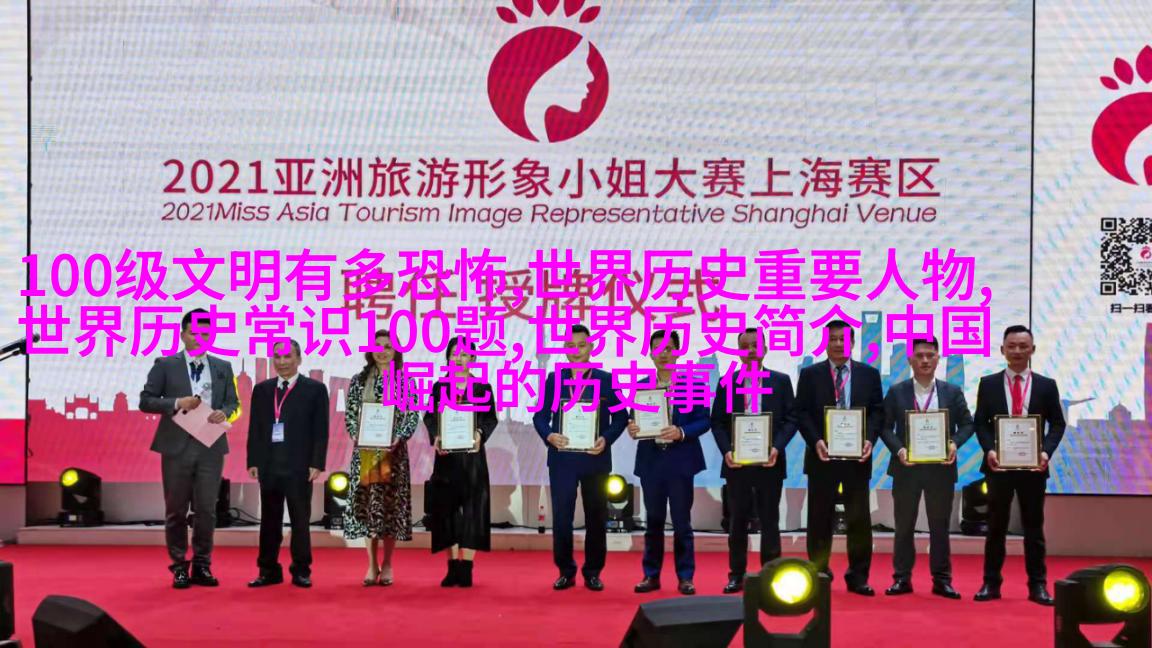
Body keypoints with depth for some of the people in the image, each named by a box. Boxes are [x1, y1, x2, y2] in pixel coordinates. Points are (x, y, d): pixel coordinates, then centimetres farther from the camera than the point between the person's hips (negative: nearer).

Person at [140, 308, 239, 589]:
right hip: (177, 447, -2)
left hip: (210, 447, 2)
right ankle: (179, 566, 15)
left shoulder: (223, 368, 10)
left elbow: (233, 402, 13)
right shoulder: (165, 365, 2)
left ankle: (202, 566, 14)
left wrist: (224, 412, -10)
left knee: (206, 509, 2)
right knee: (176, 510, 5)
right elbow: (145, 400, -1)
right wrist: (177, 403, -15)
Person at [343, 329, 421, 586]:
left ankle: (387, 565, 9)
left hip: (393, 451, -1)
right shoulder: (359, 380, 7)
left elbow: (413, 417, -1)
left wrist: (397, 439, -14)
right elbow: (350, 414, 6)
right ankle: (372, 565, 9)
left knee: (391, 503, 0)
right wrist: (358, 437, -9)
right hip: (364, 451, 1)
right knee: (366, 502, 1)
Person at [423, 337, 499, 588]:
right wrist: (435, 437, -15)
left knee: (472, 508, -4)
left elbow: (491, 418, 0)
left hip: (472, 455, -2)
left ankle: (466, 568, -1)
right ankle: (453, 566, 10)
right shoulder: (439, 387, 9)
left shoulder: (483, 388, 5)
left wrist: (480, 434, -19)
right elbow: (429, 416, 3)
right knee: (447, 509, 3)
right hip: (445, 454, 2)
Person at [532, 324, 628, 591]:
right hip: (562, 459, 0)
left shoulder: (606, 380, 3)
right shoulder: (553, 379, 6)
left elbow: (621, 416, 2)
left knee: (596, 518, 6)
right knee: (561, 517, -2)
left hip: (595, 459, 0)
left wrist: (606, 439, -14)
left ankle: (593, 572, 18)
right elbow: (540, 415, 5)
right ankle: (566, 571, 12)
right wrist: (549, 436, -14)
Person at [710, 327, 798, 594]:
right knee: (737, 521, 7)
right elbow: (717, 422, 4)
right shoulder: (726, 383, 6)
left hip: (770, 462, -1)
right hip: (736, 462, 1)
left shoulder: (781, 381, 4)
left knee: (769, 521, 5)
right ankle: (736, 575, 14)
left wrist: (776, 448, -13)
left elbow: (790, 419, 1)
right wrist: (726, 451, -11)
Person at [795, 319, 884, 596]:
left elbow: (877, 412, 5)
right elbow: (802, 413, 0)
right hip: (822, 456, -1)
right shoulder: (810, 374, 5)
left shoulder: (869, 374, 8)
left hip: (857, 456, 1)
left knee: (859, 518, 3)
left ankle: (858, 577, 12)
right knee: (820, 518, 5)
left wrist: (870, 440, -12)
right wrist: (816, 442, -14)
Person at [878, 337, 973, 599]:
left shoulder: (953, 392, 5)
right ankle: (902, 578, 13)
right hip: (906, 466, 0)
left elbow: (967, 424, 5)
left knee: (940, 526, 7)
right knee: (904, 526, 6)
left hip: (941, 467, 1)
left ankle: (941, 579, 14)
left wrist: (955, 443, -14)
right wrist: (898, 449, -16)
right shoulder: (896, 392, 2)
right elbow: (885, 427, 0)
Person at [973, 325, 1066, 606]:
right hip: (998, 464, 0)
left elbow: (1057, 424, 4)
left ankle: (1037, 585, 13)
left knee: (1034, 527, 7)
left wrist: (1046, 451, -12)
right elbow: (981, 423, 3)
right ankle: (991, 583, 11)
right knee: (996, 526, 6)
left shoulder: (1046, 385, 5)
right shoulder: (988, 384, 4)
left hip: (1033, 465, 0)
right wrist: (989, 450, -13)